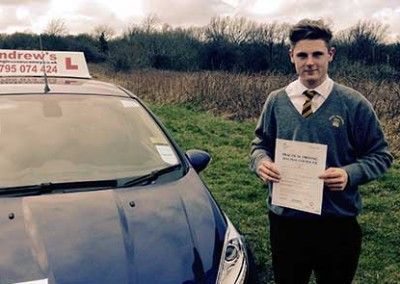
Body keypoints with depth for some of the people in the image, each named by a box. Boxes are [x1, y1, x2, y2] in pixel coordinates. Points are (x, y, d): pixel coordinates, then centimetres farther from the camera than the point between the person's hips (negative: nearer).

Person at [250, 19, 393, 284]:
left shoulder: (354, 104, -8)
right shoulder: (276, 101, 0)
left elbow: (380, 155, -3)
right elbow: (261, 144, 10)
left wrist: (350, 173, -22)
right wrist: (262, 161, -13)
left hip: (338, 222, -2)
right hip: (284, 219, 2)